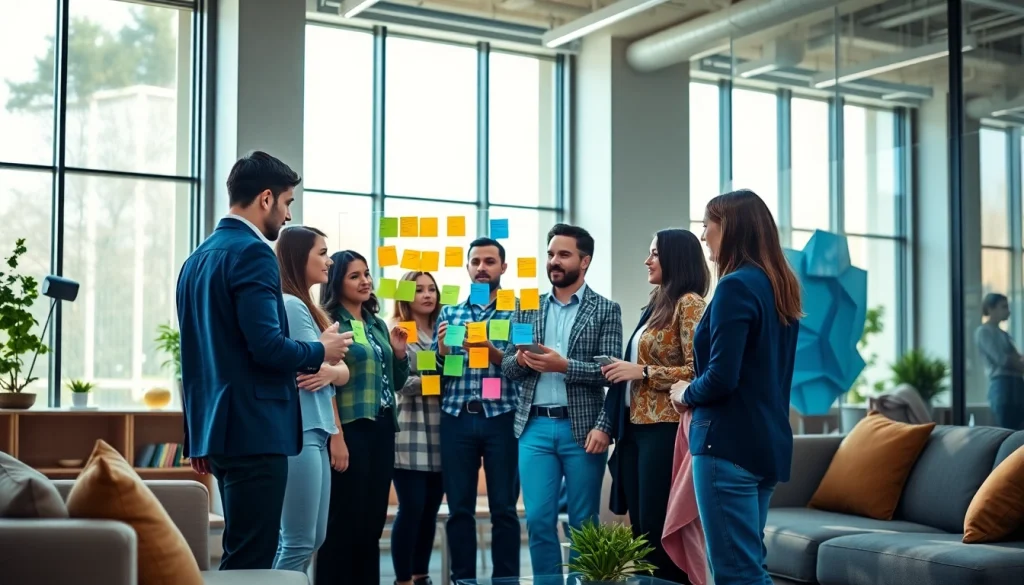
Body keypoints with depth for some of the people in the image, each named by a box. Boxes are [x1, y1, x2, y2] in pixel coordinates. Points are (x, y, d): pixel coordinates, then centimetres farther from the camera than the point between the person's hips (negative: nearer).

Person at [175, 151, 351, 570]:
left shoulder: (198, 257, 16)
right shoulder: (253, 253, -13)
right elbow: (266, 346, -22)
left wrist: (200, 434, 22)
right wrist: (320, 351, -4)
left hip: (220, 426, 10)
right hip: (254, 430, -10)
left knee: (243, 553, 16)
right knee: (250, 559, -5)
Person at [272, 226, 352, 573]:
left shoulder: (306, 306, 18)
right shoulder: (290, 304, -12)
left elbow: (342, 371, 10)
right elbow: (315, 364, -16)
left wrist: (329, 371, -9)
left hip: (314, 431, 10)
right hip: (297, 432, -10)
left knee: (314, 539, 12)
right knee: (299, 542, -8)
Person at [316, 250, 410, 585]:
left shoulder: (378, 325, 15)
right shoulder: (329, 324, -7)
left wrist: (400, 354, 3)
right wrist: (335, 437, -20)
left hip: (382, 428, 7)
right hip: (350, 429, -7)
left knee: (373, 520, 11)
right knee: (344, 520, -4)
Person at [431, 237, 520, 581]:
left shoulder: (518, 311, 4)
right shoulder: (449, 313, 14)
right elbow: (436, 370, 11)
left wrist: (490, 350, -20)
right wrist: (443, 350, -10)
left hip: (501, 418, -3)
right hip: (457, 419, 3)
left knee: (504, 507, 1)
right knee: (459, 508, 6)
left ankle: (506, 579, 8)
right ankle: (462, 579, 13)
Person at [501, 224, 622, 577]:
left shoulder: (606, 310, 1)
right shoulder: (527, 308, 12)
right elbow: (507, 367, 10)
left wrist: (564, 366, -20)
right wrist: (521, 359, -12)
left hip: (581, 428, -3)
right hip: (535, 427, 3)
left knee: (583, 523, 5)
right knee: (538, 520, 3)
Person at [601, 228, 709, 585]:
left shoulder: (689, 303, -8)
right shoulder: (657, 305, 18)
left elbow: (695, 371, -16)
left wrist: (642, 371, -16)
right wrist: (625, 371, 7)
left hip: (665, 429, -9)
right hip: (636, 427, 9)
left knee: (659, 529, -6)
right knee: (641, 528, 11)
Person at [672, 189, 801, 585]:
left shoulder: (736, 286, -14)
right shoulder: (781, 286, 12)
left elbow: (721, 378, -20)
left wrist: (686, 393, -1)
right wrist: (696, 390, 15)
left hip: (730, 441, -9)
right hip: (768, 441, 9)